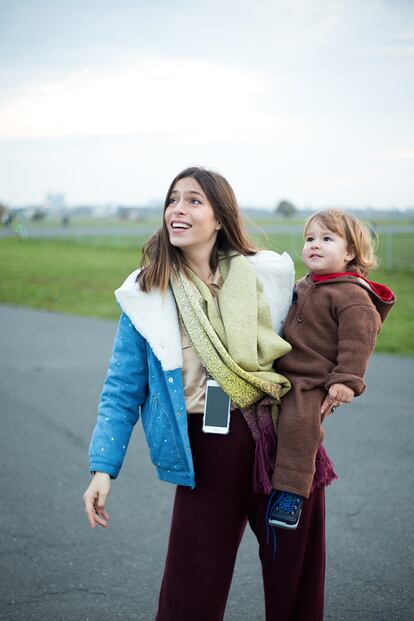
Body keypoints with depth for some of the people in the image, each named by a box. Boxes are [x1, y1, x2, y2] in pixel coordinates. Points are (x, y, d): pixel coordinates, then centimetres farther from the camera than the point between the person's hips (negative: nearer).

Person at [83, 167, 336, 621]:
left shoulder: (269, 275, 2)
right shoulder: (146, 295, 0)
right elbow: (122, 391, 2)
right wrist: (103, 469, -4)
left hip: (287, 440, 1)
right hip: (207, 450, -1)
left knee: (296, 582, 11)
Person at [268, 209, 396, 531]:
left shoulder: (352, 296, -14)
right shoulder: (304, 286, 14)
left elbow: (357, 341, -20)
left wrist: (346, 380, -25)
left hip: (315, 383, -10)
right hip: (285, 374, 10)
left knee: (298, 421, -26)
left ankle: (291, 492, -22)